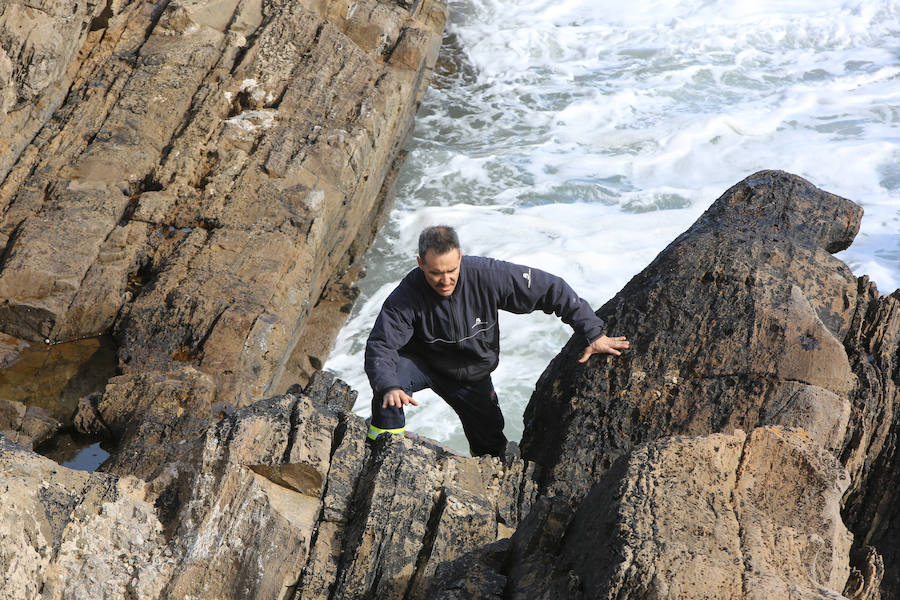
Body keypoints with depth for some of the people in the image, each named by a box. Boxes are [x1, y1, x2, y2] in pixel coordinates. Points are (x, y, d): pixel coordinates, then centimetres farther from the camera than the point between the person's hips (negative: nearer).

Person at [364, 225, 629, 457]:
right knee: (387, 381, -34)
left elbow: (552, 289, -21)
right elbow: (380, 346, -33)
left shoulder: (488, 275, -29)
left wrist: (593, 333, -21)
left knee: (490, 447, 13)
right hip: (421, 362, -2)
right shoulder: (406, 297, -30)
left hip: (473, 373, 2)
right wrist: (389, 387, -54)